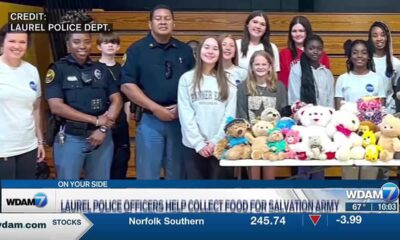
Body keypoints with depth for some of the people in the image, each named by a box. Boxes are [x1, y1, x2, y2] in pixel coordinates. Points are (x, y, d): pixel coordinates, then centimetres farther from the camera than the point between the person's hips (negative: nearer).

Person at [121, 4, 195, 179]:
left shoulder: (185, 50, 9)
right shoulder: (137, 50, -1)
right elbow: (127, 85, -8)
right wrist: (156, 108, -13)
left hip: (180, 120, 3)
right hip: (150, 120, -3)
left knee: (177, 172, 12)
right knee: (148, 173, 2)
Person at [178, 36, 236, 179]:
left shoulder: (227, 82, 6)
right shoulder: (187, 79, 3)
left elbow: (230, 114, 1)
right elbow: (185, 114, -2)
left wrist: (216, 141, -8)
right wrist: (198, 143, -9)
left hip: (221, 145, 1)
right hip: (193, 145, -1)